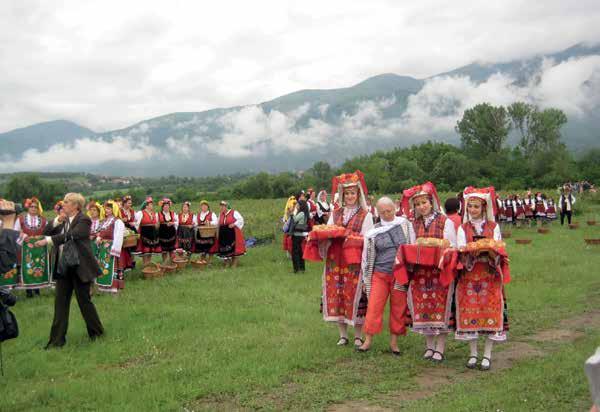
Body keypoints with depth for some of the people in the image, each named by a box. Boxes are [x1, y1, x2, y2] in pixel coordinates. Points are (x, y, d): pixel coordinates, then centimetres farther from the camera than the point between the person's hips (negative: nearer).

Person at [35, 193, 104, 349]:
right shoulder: (63, 220, 10)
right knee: (60, 302, 6)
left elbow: (70, 235, -27)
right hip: (63, 268, 7)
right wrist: (56, 221, -7)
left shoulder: (83, 220, -12)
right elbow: (46, 232, 8)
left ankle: (96, 331, 22)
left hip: (79, 267, -7)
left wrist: (48, 240, -31)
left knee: (84, 300, 3)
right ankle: (57, 339, 12)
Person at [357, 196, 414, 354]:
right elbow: (367, 256, 7)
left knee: (398, 308, 6)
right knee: (374, 307, -2)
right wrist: (366, 279, 9)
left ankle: (394, 341, 18)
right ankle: (368, 340, 8)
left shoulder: (405, 224, 1)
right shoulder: (374, 232, 2)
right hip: (380, 274, 0)